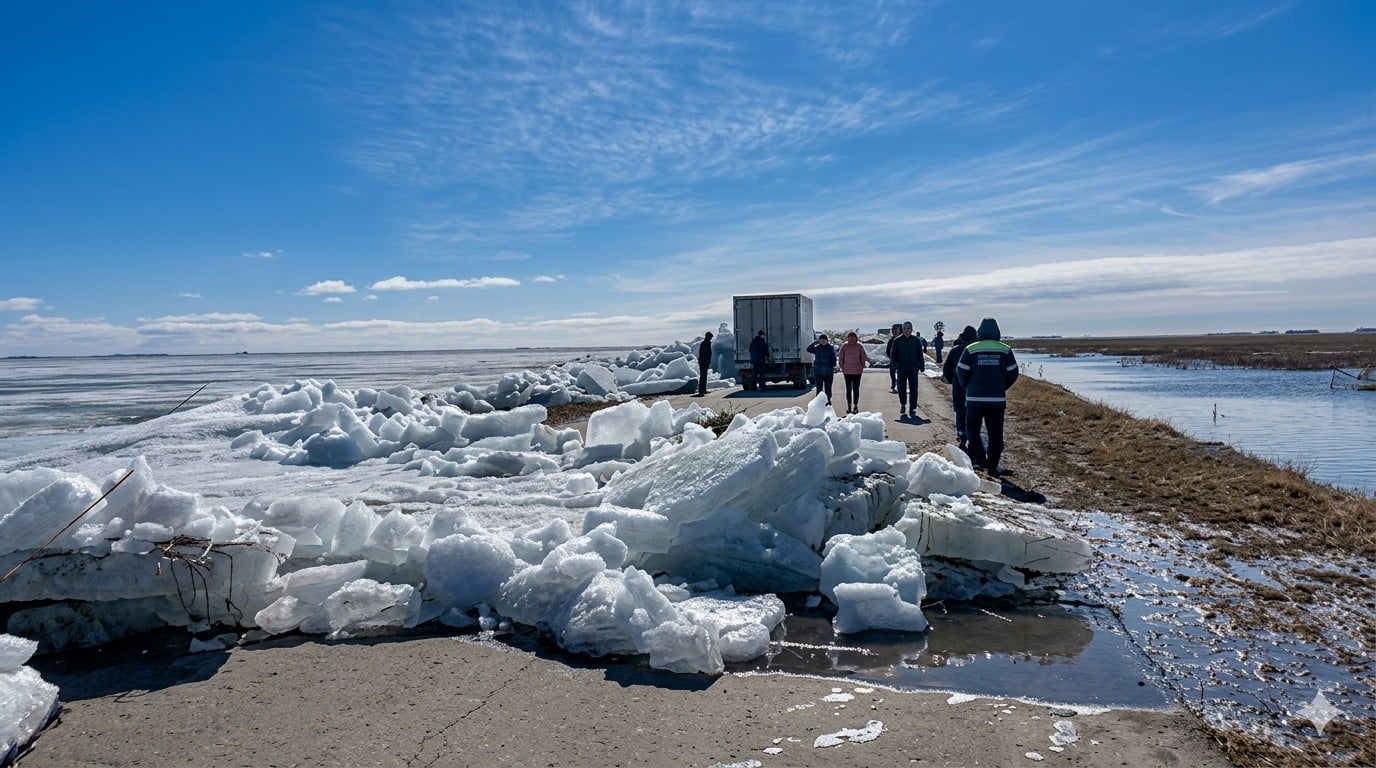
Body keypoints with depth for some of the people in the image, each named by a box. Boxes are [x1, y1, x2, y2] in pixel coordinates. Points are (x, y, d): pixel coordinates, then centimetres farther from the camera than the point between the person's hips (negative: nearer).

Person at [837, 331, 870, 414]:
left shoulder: (860, 346, -4)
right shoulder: (844, 346, -3)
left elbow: (864, 357, 3)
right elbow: (840, 357, 4)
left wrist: (862, 366, 1)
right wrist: (842, 367, 3)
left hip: (857, 371, -1)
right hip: (847, 371, 1)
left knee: (856, 389, 3)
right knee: (848, 389, 6)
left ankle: (855, 406, 11)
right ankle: (849, 406, 14)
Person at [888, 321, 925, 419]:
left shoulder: (916, 340, 2)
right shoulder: (897, 341, 1)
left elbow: (920, 354, 7)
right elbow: (893, 354, 8)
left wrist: (922, 366, 3)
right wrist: (894, 363, -4)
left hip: (913, 369, -1)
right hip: (901, 369, 1)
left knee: (913, 389, -2)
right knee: (901, 388, 6)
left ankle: (912, 409, 4)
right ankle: (903, 404, 31)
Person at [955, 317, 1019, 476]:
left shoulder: (971, 349, -4)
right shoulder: (1005, 350, 0)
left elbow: (961, 372, -2)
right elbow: (1013, 373, 4)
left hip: (974, 398, -1)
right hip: (997, 399, 1)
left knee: (972, 429, 12)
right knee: (995, 434, 8)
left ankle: (979, 456, -6)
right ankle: (992, 466, 10)